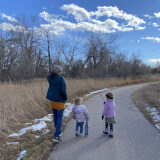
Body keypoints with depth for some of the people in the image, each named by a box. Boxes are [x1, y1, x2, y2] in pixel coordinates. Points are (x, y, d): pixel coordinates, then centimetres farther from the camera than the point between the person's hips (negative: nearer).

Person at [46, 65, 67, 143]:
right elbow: (63, 91, -23)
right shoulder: (61, 79, -19)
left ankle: (58, 132, 35)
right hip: (59, 101, -7)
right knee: (59, 118, 3)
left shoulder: (51, 78, -2)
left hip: (52, 100, 7)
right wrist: (65, 98, -7)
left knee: (55, 116, 19)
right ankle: (56, 136, -1)